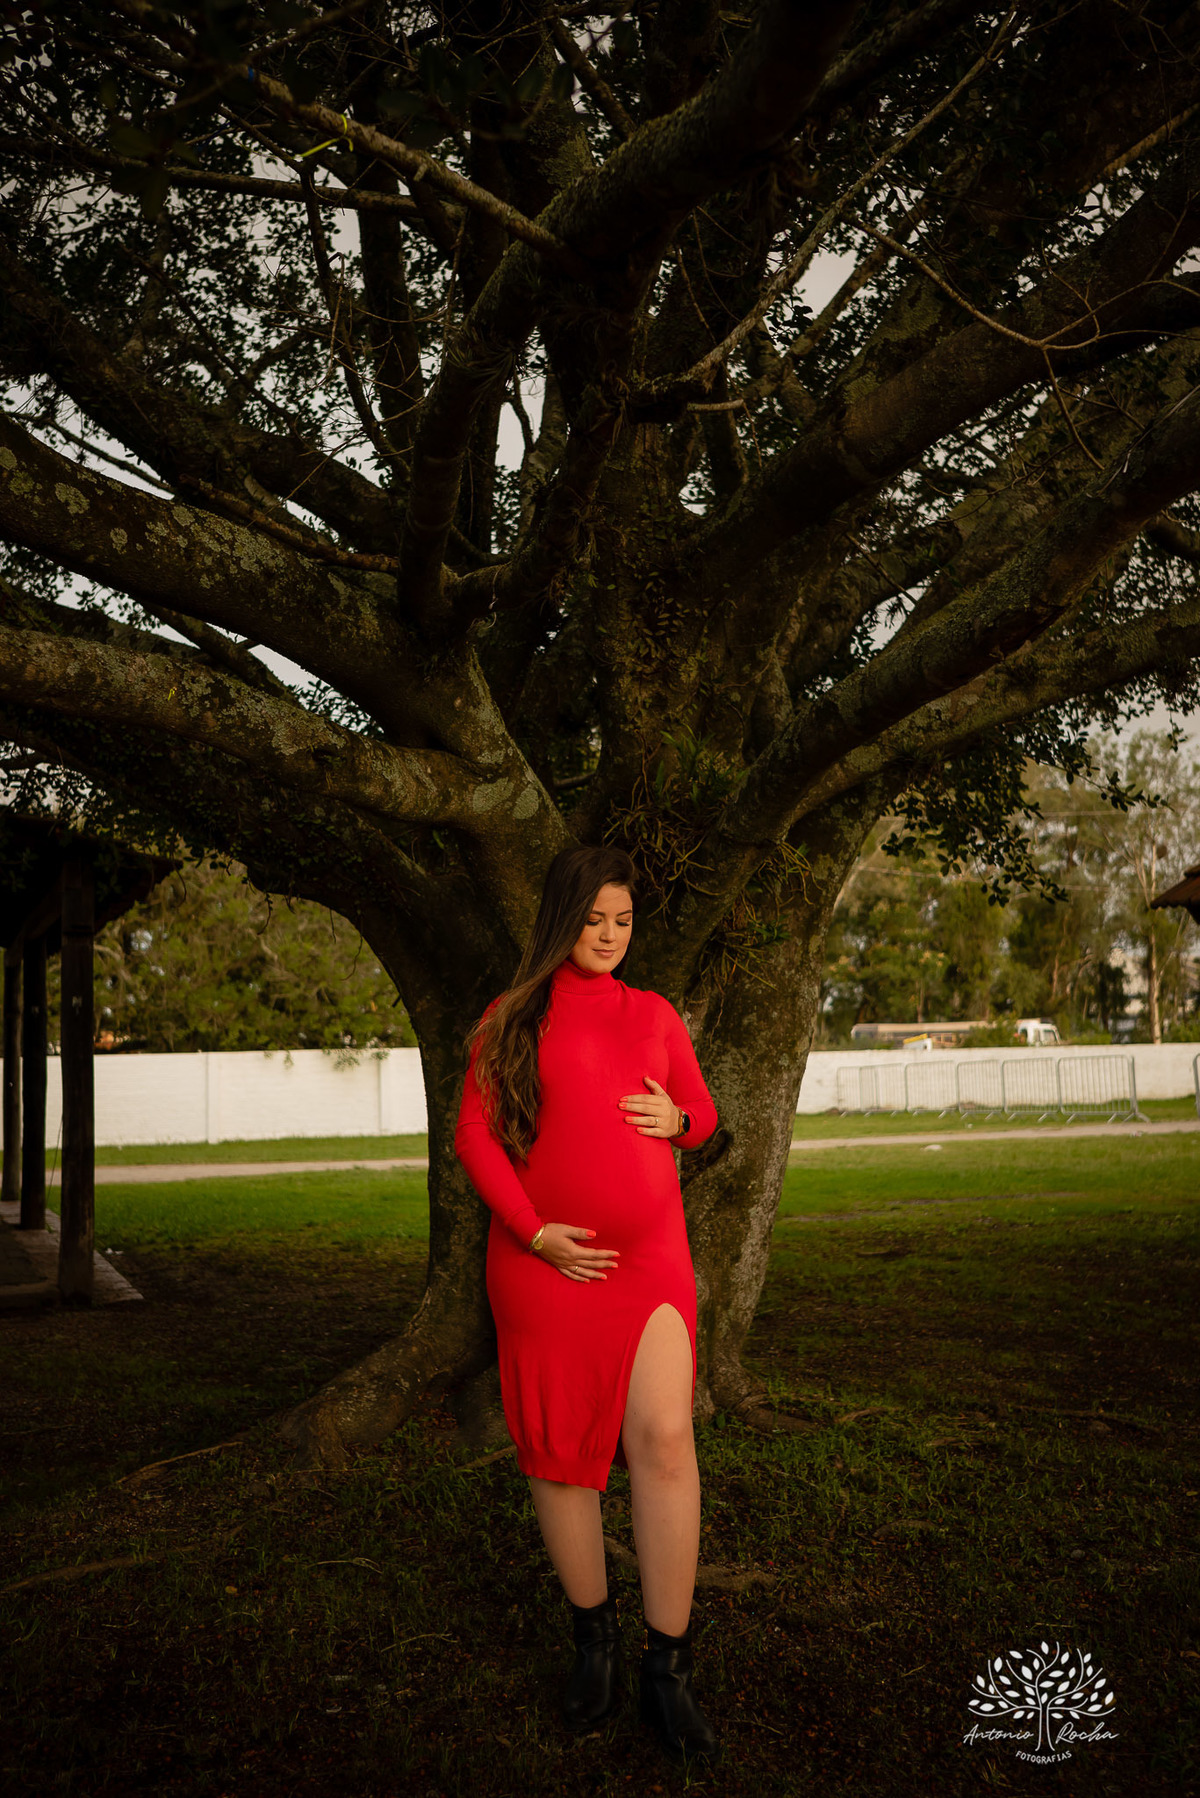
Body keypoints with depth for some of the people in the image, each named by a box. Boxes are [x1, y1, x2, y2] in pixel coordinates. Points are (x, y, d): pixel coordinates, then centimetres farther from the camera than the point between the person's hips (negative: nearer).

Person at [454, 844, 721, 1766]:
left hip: (651, 1254, 1)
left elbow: (702, 1114, 20)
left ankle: (668, 1666, -2)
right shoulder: (512, 1018, 4)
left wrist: (677, 1120, -5)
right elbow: (475, 1135, 0)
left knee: (665, 1437, -13)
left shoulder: (655, 1014, 12)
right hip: (546, 1259, -1)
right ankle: (593, 1636, 26)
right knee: (559, 1446, 6)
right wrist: (535, 1233, -11)